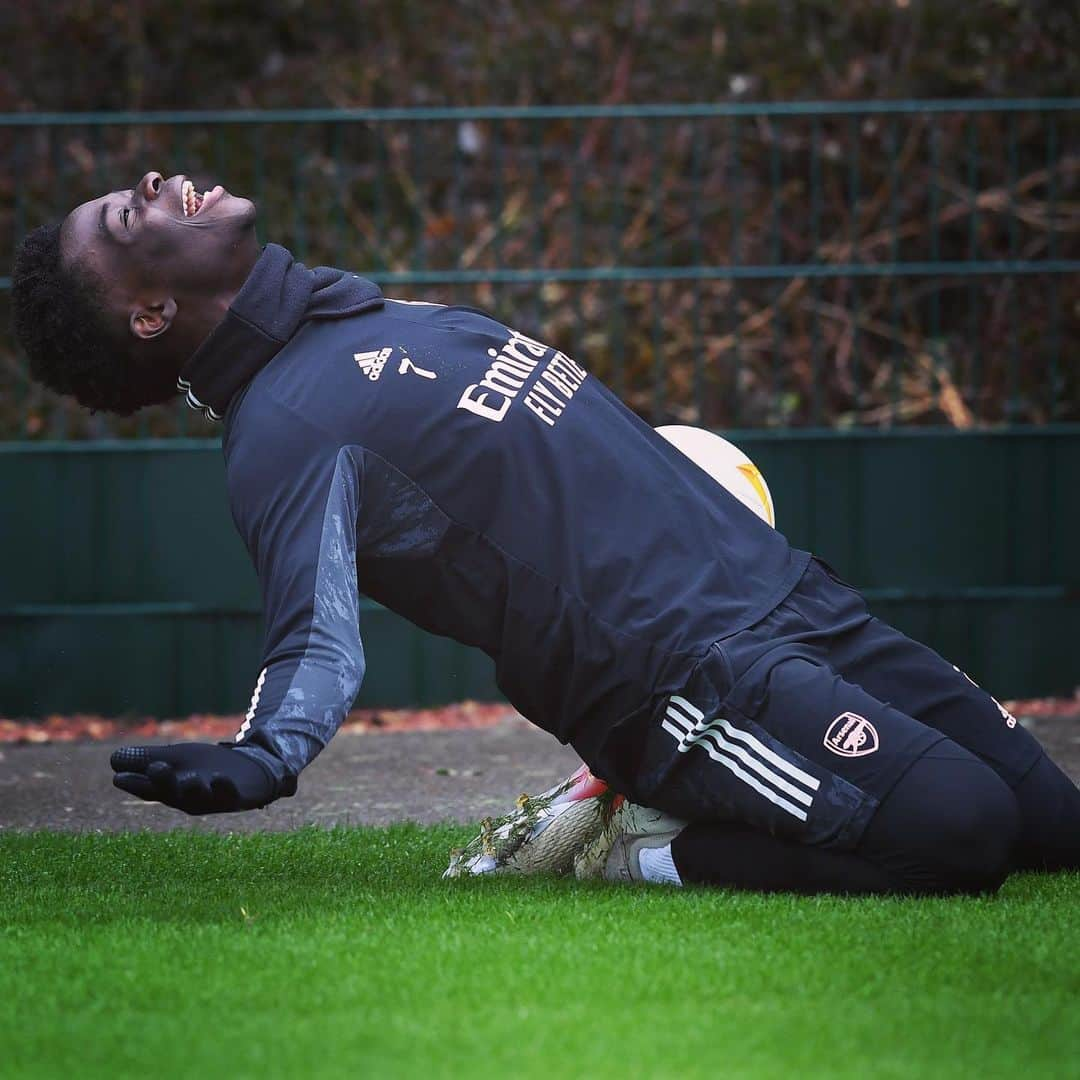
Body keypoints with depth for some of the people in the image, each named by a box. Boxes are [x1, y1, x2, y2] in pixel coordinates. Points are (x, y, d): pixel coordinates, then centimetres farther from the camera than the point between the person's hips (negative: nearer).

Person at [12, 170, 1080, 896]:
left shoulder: (373, 315, 16)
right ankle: (661, 861, -5)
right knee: (955, 824, -26)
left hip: (786, 592, 9)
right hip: (695, 678, -9)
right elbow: (318, 635, -25)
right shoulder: (282, 431, -12)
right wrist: (260, 757, -45)